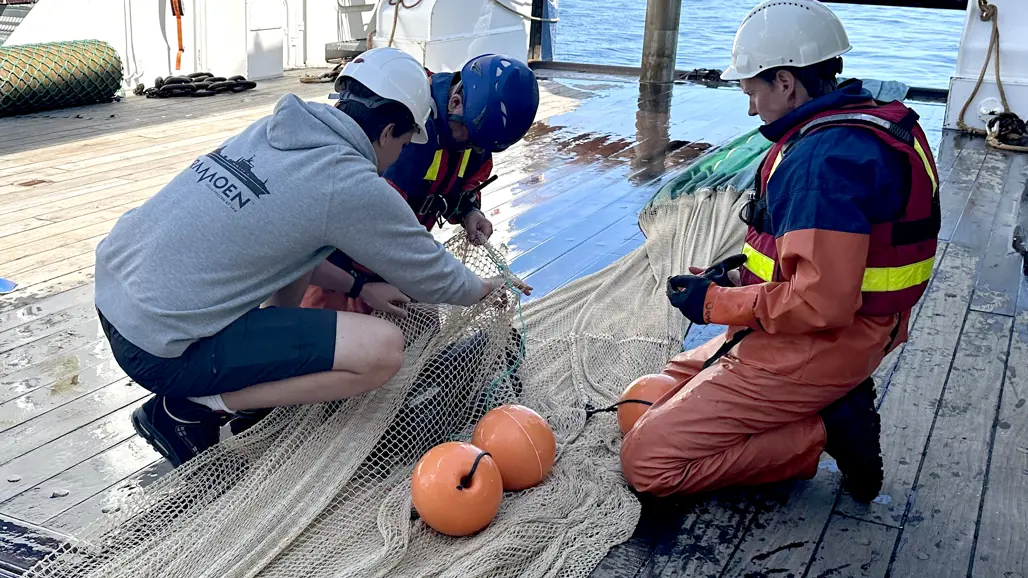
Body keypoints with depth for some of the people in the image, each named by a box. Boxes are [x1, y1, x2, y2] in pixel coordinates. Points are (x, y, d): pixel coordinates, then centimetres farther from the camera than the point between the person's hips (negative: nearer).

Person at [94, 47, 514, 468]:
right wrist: (482, 288, 22)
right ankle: (188, 410, -3)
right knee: (383, 350, -14)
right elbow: (432, 278, 1)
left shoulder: (271, 129, 9)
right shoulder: (355, 188, -14)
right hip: (159, 350, -9)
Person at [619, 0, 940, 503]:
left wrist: (716, 303, -16)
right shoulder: (876, 123, 7)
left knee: (646, 461, -10)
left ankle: (824, 432, -7)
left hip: (807, 353, -10)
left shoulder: (823, 160, -26)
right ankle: (833, 406, 10)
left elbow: (821, 305, -30)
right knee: (675, 378, 25)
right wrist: (745, 273, 8)